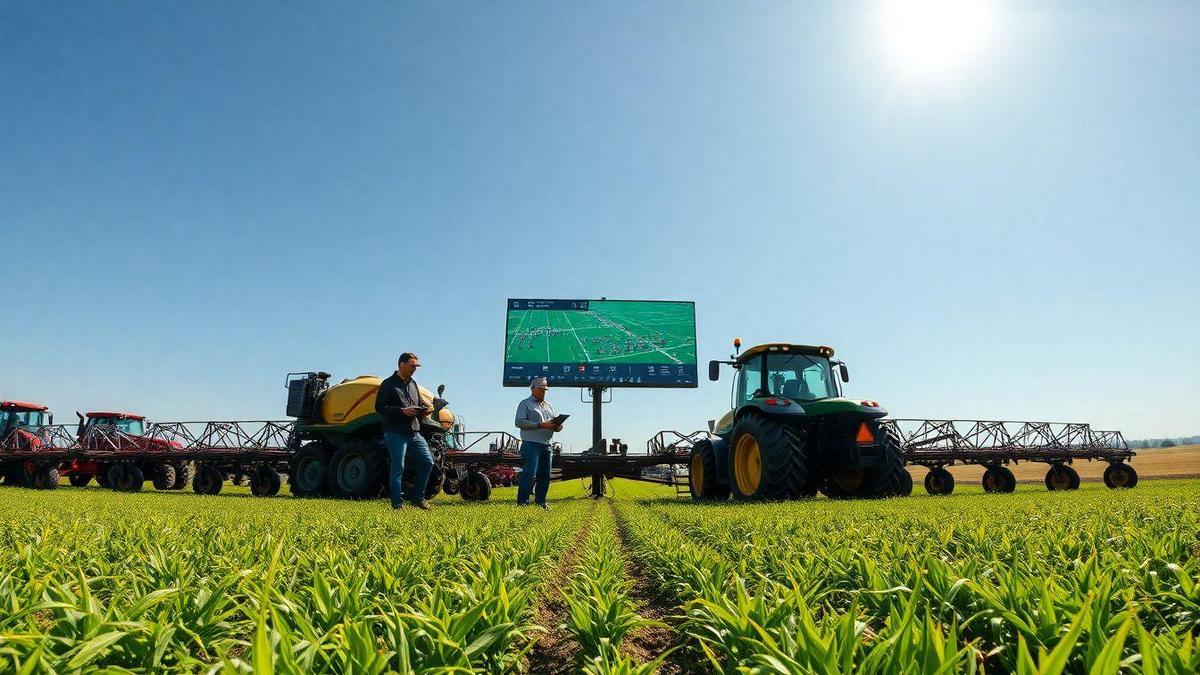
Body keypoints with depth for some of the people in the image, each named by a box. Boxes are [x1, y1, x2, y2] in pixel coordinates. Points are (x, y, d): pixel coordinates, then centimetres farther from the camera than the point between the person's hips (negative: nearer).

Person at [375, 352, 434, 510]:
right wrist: (402, 411, -21)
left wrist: (424, 410, 3)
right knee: (397, 468, -2)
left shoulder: (412, 383, 17)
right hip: (396, 433, -7)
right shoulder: (389, 384, -5)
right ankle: (397, 505, 6)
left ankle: (417, 498, 17)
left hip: (414, 433, 7)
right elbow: (380, 407, -12)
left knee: (427, 462, 3)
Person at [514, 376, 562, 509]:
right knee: (530, 474, -12)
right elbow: (519, 422, -12)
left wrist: (558, 426, 1)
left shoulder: (548, 405, 22)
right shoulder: (525, 404, 1)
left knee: (545, 476, 9)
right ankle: (522, 502, -6)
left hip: (546, 445, 7)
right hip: (531, 445, -7)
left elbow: (554, 422, 27)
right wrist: (541, 425, -18)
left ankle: (540, 501, 19)